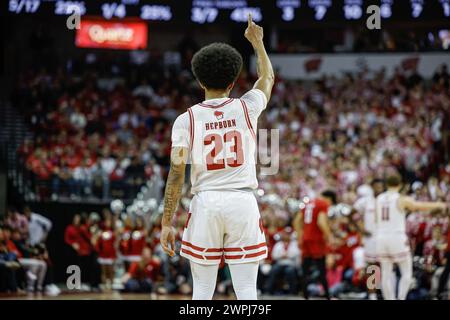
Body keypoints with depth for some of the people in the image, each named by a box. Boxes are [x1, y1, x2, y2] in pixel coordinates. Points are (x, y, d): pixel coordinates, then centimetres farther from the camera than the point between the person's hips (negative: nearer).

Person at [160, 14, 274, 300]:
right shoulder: (247, 108, 3)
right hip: (243, 203, 0)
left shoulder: (186, 120, 0)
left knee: (202, 290, 7)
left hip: (206, 203, 0)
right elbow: (268, 77, 25)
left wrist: (167, 223, 0)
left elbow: (176, 174, -4)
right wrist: (257, 41, 39)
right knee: (246, 290, 1)